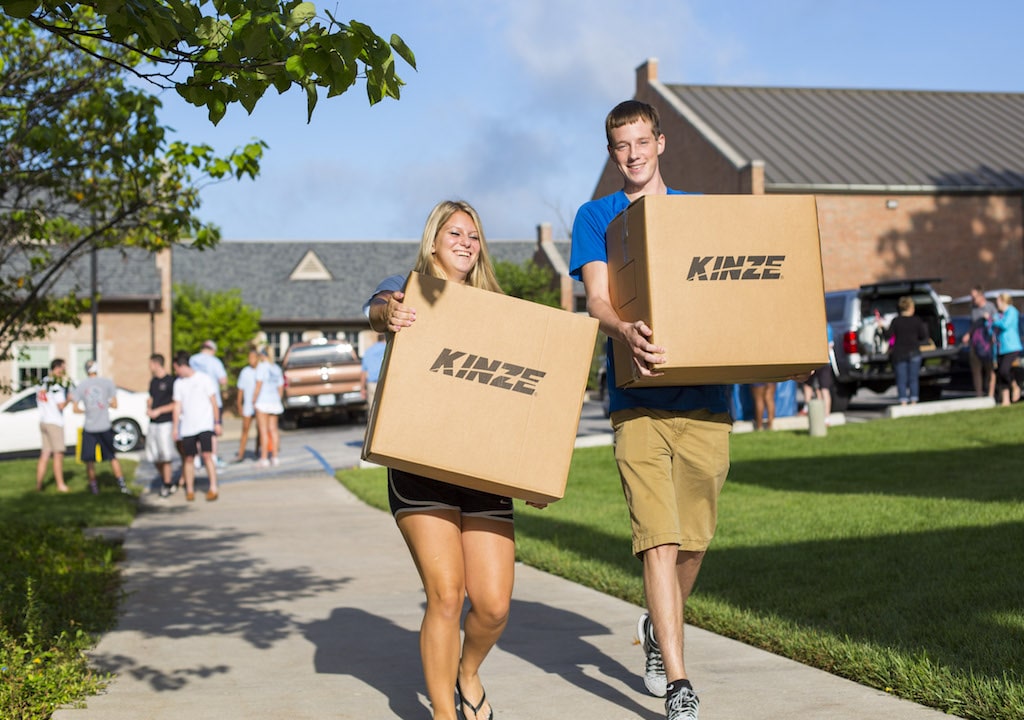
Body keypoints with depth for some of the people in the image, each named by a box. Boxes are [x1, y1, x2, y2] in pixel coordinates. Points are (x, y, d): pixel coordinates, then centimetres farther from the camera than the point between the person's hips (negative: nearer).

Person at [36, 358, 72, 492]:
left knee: (45, 454, 11)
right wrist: (69, 398, -2)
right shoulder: (57, 384, -14)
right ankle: (60, 485, 0)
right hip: (54, 422, -8)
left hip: (42, 421, 8)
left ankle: (38, 484, 10)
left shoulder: (43, 382, 12)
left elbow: (38, 402, 17)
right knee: (58, 454, -2)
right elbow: (61, 406, -17)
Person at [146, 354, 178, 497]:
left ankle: (167, 485, 3)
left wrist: (158, 411, -13)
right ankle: (165, 480, 22)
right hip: (153, 423, 7)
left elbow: (176, 404, -10)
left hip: (166, 422, -7)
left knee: (165, 456, -7)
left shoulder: (171, 381, -9)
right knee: (154, 457, 8)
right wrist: (148, 408, 4)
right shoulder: (153, 381, 14)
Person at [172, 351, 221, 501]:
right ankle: (190, 490, 13)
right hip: (187, 427, 4)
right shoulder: (178, 383, 10)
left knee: (207, 455, -15)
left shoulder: (204, 379, -2)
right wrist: (175, 427, 8)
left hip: (204, 425, -4)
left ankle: (213, 488, -12)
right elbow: (177, 406, 12)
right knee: (188, 459, 3)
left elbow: (214, 402, 1)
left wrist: (217, 423, -1)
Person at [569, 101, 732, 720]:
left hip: (706, 395, 3)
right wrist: (627, 332, -29)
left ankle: (659, 629, 36)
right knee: (659, 540, -11)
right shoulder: (596, 216, 9)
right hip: (639, 400, -2)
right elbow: (597, 298, -5)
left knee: (694, 539, 8)